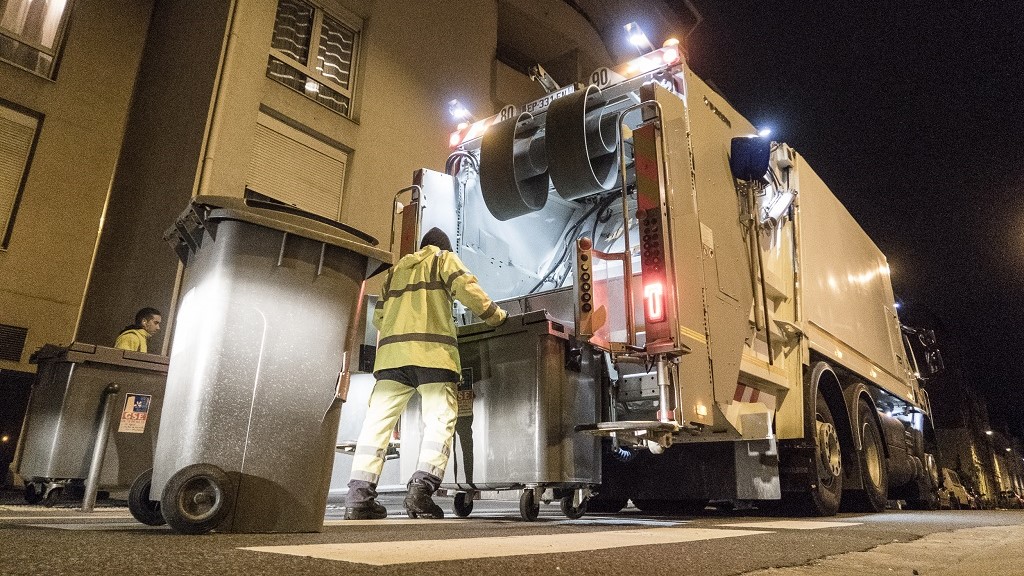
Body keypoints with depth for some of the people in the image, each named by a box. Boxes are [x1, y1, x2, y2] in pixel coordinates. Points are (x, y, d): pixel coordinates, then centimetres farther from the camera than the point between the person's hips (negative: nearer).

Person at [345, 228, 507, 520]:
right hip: (432, 351, -4)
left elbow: (378, 316, 26)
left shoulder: (396, 269, 31)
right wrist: (495, 315, 9)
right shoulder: (444, 259, 18)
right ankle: (421, 490, -19)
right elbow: (466, 288, -1)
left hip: (391, 352, 5)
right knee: (440, 420, -5)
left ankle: (359, 495, -7)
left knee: (378, 419, 0)